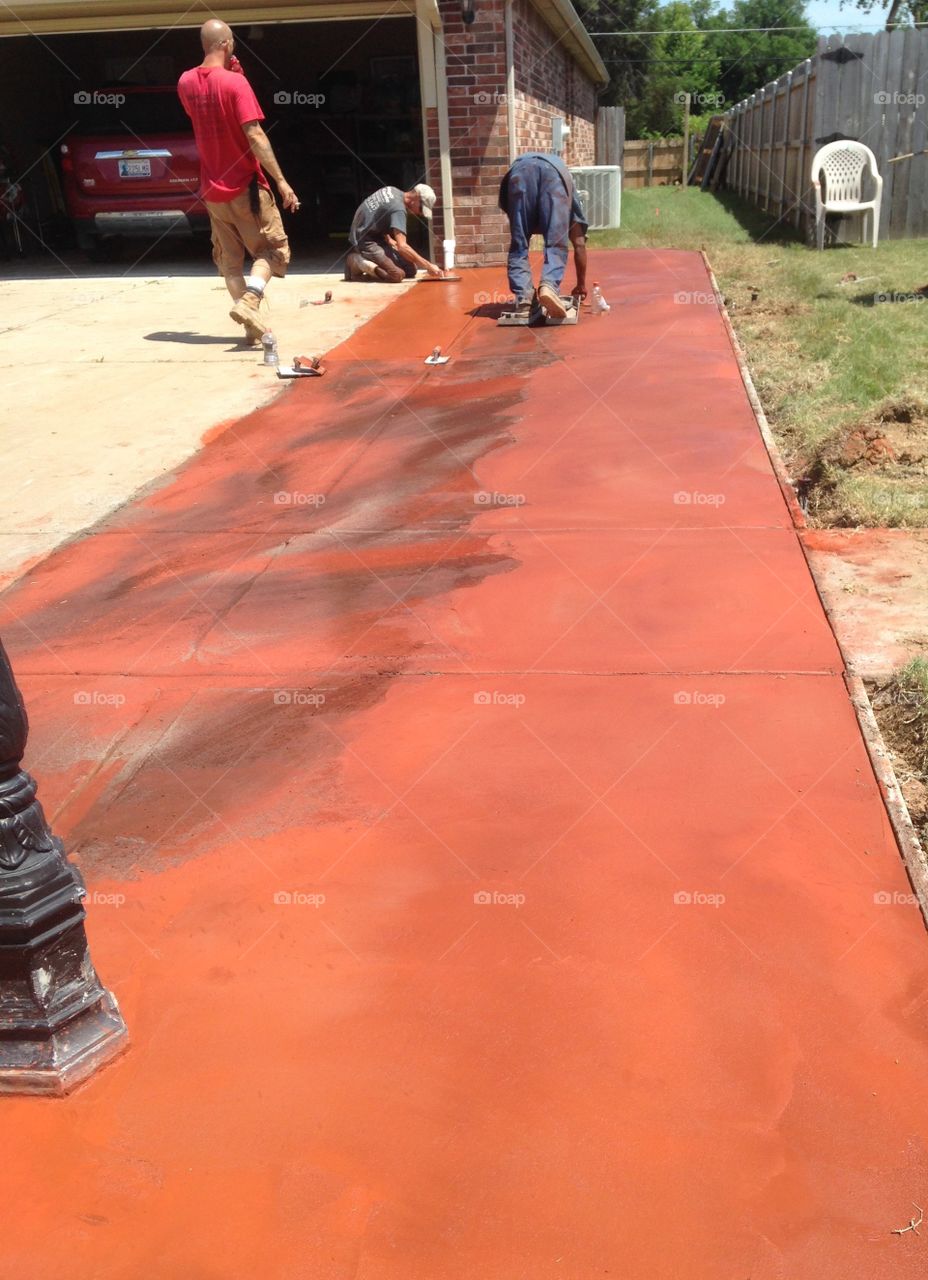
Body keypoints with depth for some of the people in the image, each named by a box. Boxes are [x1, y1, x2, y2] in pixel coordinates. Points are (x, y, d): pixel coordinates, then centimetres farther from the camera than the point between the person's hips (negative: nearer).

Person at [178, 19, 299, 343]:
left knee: (230, 261, 13)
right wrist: (281, 181, -18)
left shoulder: (186, 82, 5)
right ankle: (249, 301, -18)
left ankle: (255, 325, 8)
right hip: (246, 186, -6)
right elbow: (255, 136, -20)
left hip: (212, 189, 6)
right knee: (273, 249, 6)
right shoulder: (235, 82, -14)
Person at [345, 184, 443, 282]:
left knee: (410, 270, 1)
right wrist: (428, 266, -29)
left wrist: (388, 240, 12)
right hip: (365, 242, -10)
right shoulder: (398, 209, -21)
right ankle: (358, 263, -12)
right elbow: (402, 247, -30)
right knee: (397, 275, -30)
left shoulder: (392, 190, 7)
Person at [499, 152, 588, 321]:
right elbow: (580, 245, 33)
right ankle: (549, 286, -23)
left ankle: (524, 301, -7)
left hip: (519, 169, 2)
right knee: (556, 245, 3)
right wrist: (581, 284, 40)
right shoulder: (573, 201, 39)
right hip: (555, 170, -1)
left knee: (518, 246, 8)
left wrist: (526, 289, 48)